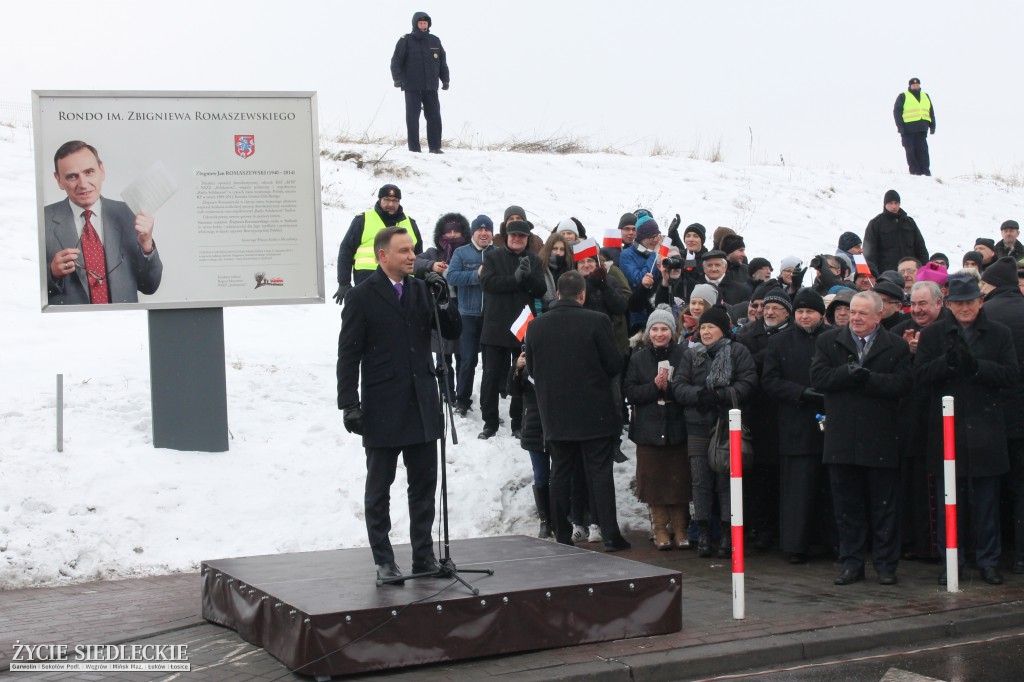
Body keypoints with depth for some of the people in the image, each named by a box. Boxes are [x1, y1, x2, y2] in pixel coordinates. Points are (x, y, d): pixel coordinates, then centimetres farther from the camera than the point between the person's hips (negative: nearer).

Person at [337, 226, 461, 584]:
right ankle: (383, 560, 14)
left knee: (424, 484, 10)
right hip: (382, 409, -5)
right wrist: (350, 405, -14)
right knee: (379, 490, 6)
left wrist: (443, 299, -9)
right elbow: (348, 355, -8)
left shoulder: (421, 290, 8)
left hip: (422, 406, 5)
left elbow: (452, 332, 8)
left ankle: (424, 555, 20)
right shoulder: (361, 297, -6)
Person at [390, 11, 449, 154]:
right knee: (412, 117, -2)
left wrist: (445, 79, 12)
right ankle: (414, 148, 1)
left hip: (431, 87, 3)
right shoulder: (406, 41, -1)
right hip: (412, 87, -3)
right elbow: (396, 61, -5)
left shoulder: (435, 41, 11)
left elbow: (442, 62, 17)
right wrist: (397, 78, -17)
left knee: (434, 117, 2)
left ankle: (435, 147, 10)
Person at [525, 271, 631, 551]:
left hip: (555, 414, 3)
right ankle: (610, 535, 1)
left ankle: (562, 537, 12)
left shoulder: (536, 326, -1)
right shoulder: (597, 321, -11)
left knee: (560, 474, 10)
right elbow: (614, 364, -8)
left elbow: (532, 369, 7)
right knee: (600, 473, 2)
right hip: (595, 412, -3)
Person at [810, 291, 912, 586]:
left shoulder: (896, 347, 3)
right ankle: (851, 563, 16)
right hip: (841, 438, 1)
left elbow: (902, 385, -10)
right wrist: (848, 372, -18)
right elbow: (818, 378, -4)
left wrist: (866, 377, -18)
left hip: (880, 440, -1)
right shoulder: (828, 342, 8)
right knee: (846, 506, 7)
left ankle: (886, 564, 14)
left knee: (884, 506, 5)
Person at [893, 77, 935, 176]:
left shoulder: (925, 96, 20)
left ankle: (925, 171, -2)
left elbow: (931, 112, 22)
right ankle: (915, 171, 0)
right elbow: (897, 112, -1)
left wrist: (932, 125, 14)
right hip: (908, 128, -3)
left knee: (923, 150, -1)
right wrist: (900, 126, -10)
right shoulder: (903, 97, 6)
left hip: (922, 129, 3)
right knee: (911, 151, -3)